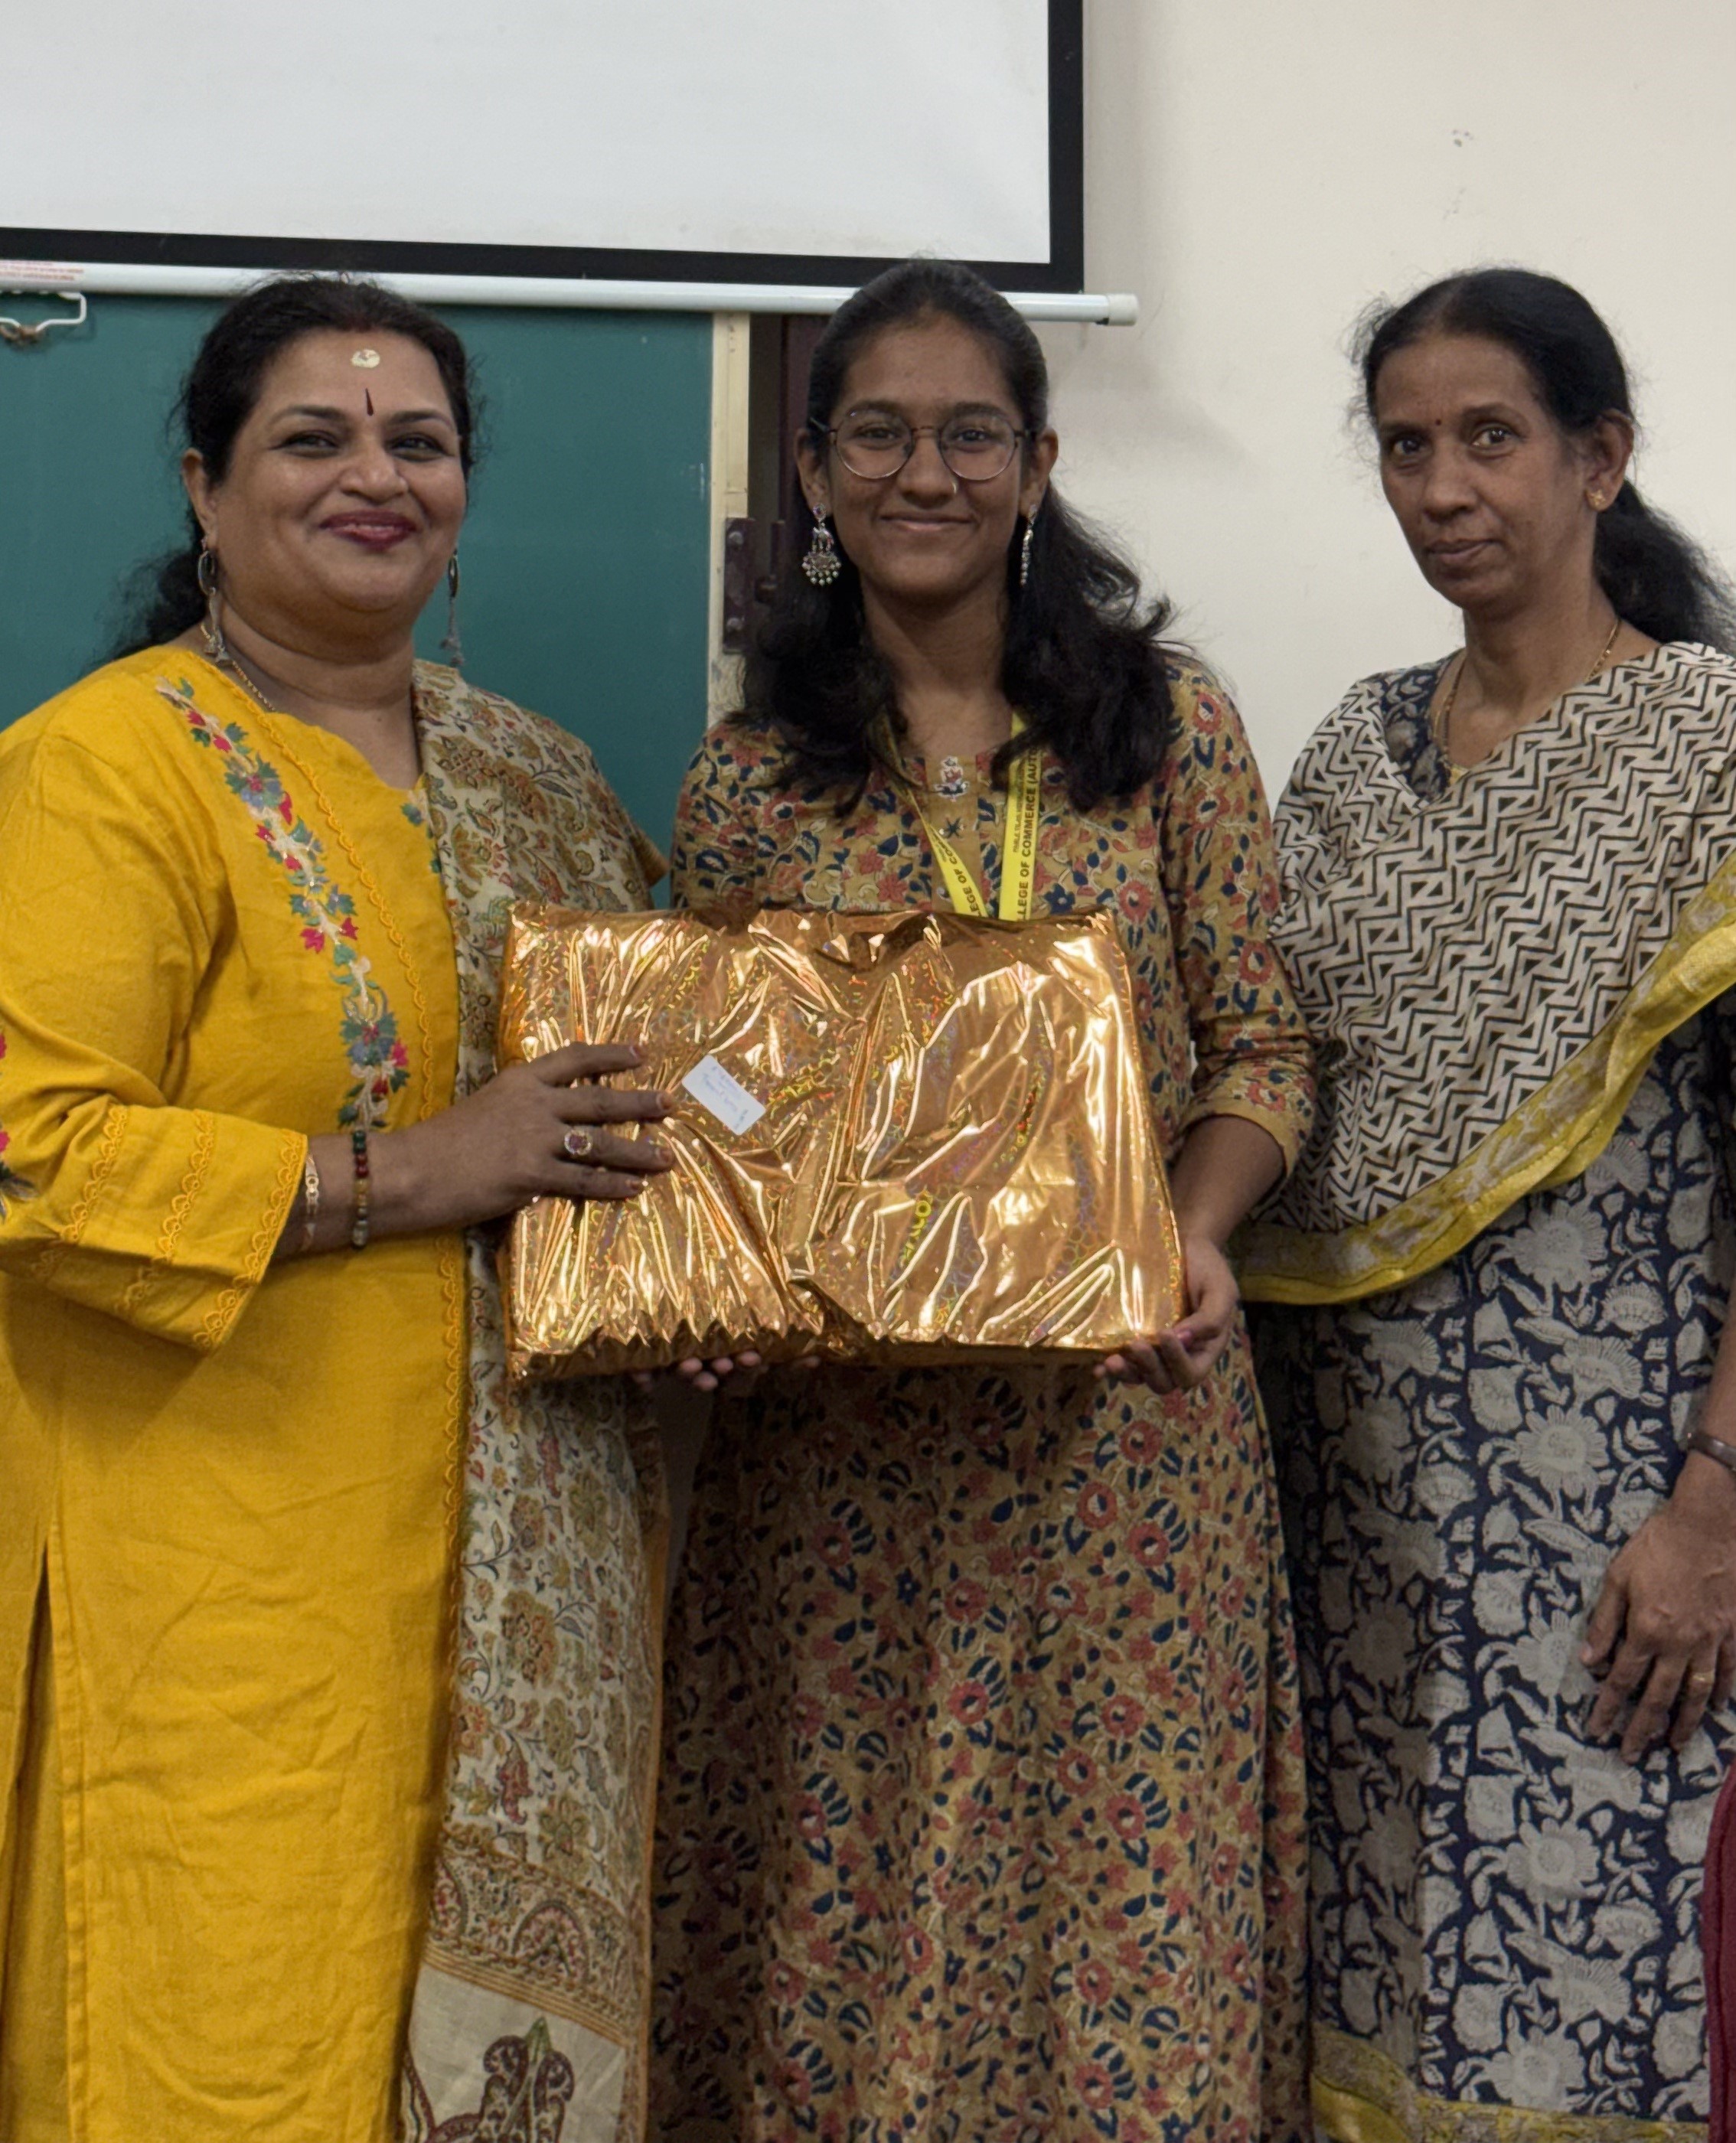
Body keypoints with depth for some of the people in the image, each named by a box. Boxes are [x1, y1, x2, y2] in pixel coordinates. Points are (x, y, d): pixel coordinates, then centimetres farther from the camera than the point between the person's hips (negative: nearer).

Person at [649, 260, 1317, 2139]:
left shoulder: (1167, 722, 4)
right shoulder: (749, 773, 6)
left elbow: (1259, 1046, 4)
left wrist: (1194, 1234, -13)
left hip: (1122, 1406, 0)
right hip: (833, 1435, 1)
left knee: (1122, 1855, 4)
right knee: (846, 1892, 7)